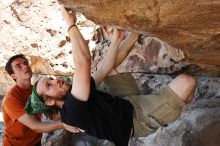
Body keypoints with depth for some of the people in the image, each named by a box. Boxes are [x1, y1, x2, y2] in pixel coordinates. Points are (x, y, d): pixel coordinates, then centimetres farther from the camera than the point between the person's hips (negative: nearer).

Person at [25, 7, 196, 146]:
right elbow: (83, 62, -41)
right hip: (139, 118, -9)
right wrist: (71, 25, -31)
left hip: (128, 103, 9)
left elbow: (104, 68, 1)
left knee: (107, 66, 19)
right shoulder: (72, 110, -30)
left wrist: (117, 39, 2)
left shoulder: (72, 94, -1)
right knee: (186, 82, -24)